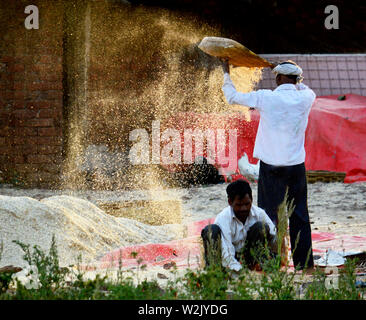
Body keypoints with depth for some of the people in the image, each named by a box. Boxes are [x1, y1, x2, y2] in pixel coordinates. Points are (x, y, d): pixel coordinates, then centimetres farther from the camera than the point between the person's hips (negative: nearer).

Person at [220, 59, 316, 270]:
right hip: (296, 166, 3)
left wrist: (226, 74, 19)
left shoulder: (266, 98, -9)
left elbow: (232, 97, 5)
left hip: (271, 166, -3)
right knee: (300, 216, 9)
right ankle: (305, 263, 12)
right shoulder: (305, 98, -1)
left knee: (270, 214, 1)